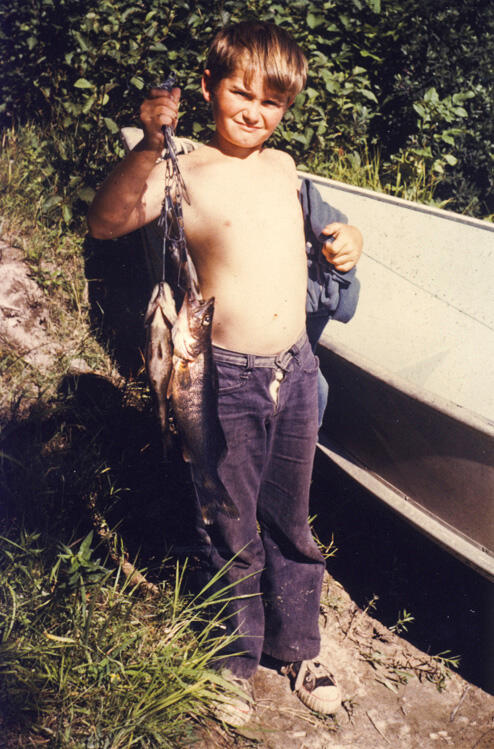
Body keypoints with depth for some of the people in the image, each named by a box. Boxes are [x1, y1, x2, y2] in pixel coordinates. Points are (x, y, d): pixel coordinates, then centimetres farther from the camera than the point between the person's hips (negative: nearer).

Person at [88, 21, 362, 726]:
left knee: (290, 521, 20)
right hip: (229, 379, -5)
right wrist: (149, 144, -38)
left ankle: (298, 647, 40)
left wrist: (345, 238, 10)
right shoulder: (186, 173, -10)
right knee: (232, 533, 12)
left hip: (296, 368, 5)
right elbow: (105, 222, -26)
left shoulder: (283, 165, 7)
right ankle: (234, 661, 34)